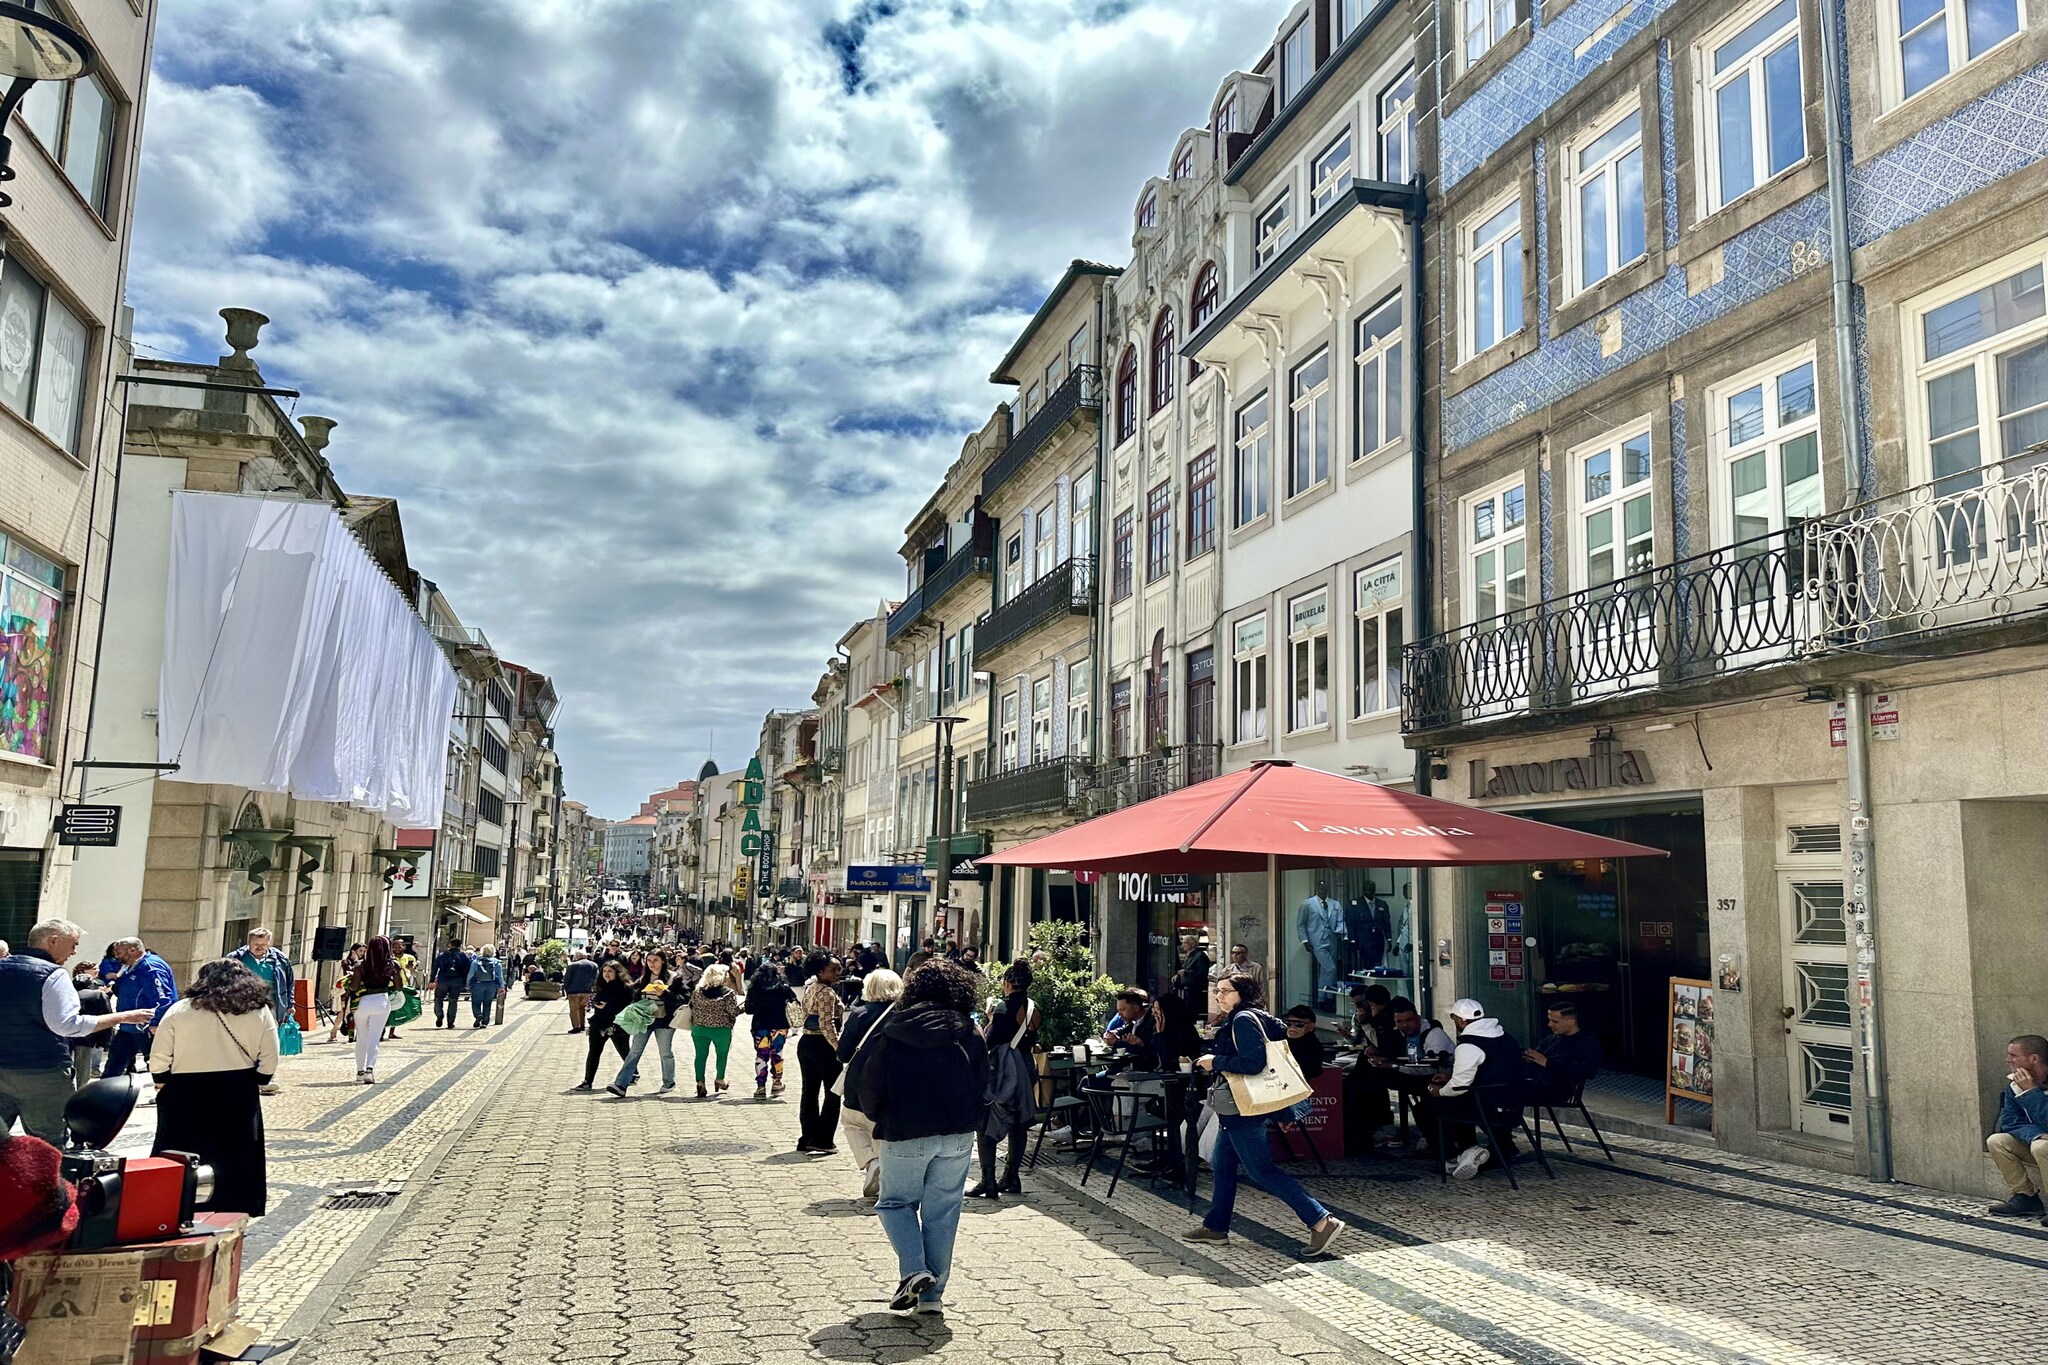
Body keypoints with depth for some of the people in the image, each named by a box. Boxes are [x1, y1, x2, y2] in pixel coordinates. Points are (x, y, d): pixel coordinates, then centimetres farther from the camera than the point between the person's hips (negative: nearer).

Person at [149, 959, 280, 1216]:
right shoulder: (261, 1012, -1)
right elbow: (268, 1062, -2)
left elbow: (158, 1058, -4)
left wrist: (163, 1086, 11)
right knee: (234, 1163, 10)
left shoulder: (180, 1010, -3)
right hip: (238, 1099, 1)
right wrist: (253, 1086, 12)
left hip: (185, 1098, 0)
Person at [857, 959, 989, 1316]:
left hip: (905, 1135, -2)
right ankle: (933, 1294, 13)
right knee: (942, 1211, 11)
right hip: (958, 1136, 2)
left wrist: (879, 1124, 17)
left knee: (895, 1202, 16)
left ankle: (914, 1270, -3)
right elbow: (983, 1084, 5)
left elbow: (871, 1084, 0)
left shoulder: (894, 1031, -3)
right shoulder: (968, 1034, 1)